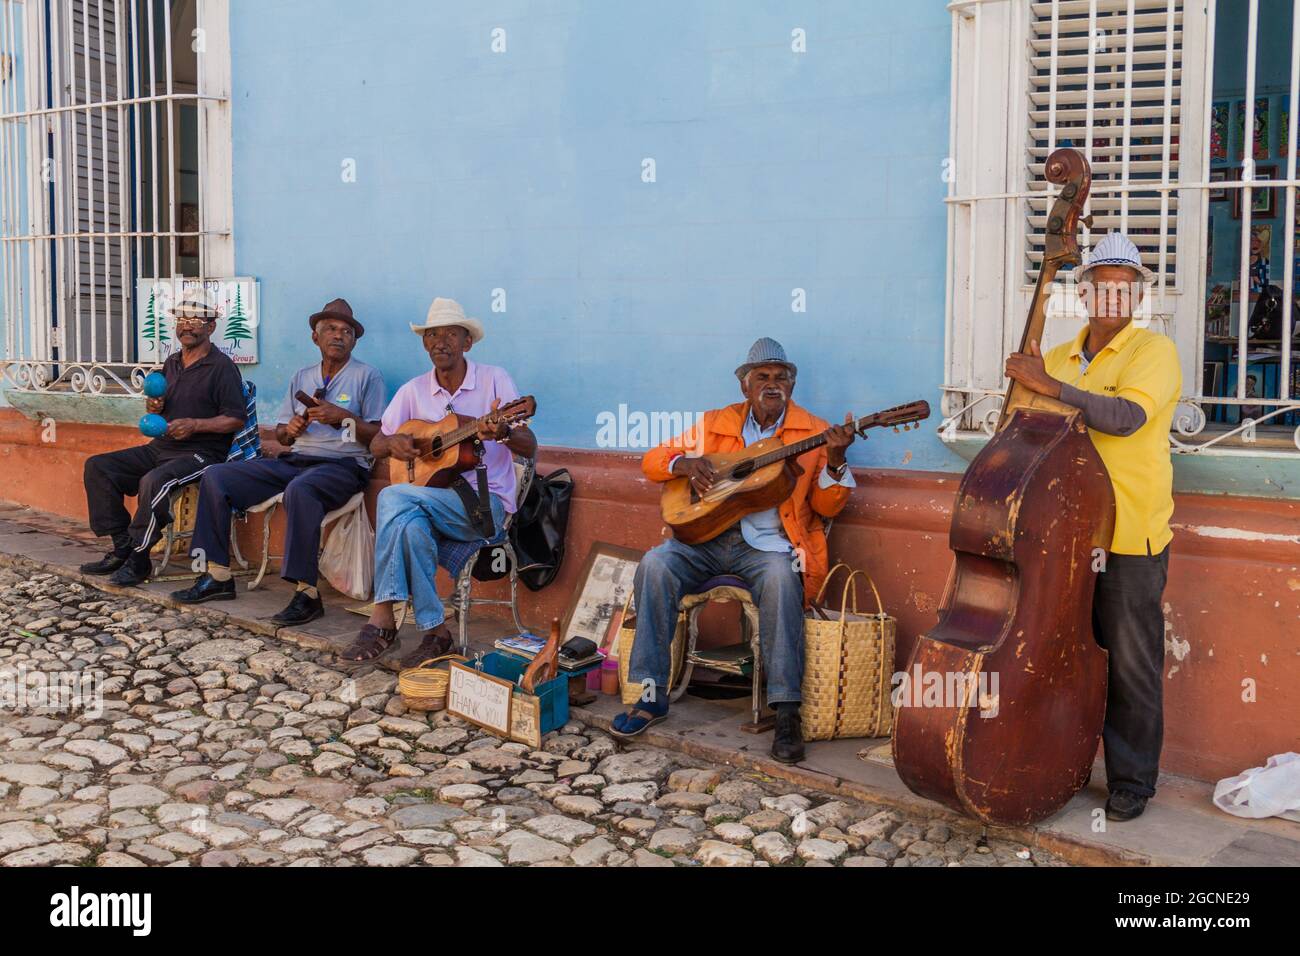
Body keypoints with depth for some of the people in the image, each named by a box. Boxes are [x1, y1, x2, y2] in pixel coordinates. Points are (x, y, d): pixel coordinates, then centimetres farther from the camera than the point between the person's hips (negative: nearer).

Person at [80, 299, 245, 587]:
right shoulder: (171, 363, 17)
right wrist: (154, 407, 5)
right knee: (97, 466, -2)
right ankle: (122, 548, -5)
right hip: (161, 447, 9)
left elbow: (236, 419, -13)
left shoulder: (221, 366, -7)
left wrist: (195, 425, -22)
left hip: (201, 453, -9)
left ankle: (139, 560, -21)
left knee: (154, 481, -36)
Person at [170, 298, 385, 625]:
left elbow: (379, 437, -4)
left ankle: (306, 593, -38)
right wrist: (289, 429, -2)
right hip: (294, 461, 7)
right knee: (216, 477, -6)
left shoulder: (367, 376, 4)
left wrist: (343, 416, -15)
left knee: (299, 488, -40)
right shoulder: (301, 377, 20)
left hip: (343, 465, -7)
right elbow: (280, 435, 20)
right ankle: (218, 575, -4)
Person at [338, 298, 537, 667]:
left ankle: (383, 617, -18)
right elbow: (376, 445, 14)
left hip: (487, 502, -4)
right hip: (431, 497, 4)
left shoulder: (494, 380, -2)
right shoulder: (414, 391, 10)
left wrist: (503, 433, -32)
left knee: (395, 498, -28)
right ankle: (434, 631, -24)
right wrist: (393, 442, -10)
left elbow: (529, 448, -9)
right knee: (411, 525, -33)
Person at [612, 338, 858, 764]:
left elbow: (826, 507, 1)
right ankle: (652, 695, -16)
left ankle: (786, 712, -31)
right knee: (656, 565, -26)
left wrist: (835, 461, -18)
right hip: (708, 536, 3)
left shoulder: (813, 432, 7)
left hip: (769, 543, -2)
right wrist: (684, 463, -6)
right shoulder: (715, 424, 14)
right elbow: (652, 459, 16)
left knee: (781, 577, -37)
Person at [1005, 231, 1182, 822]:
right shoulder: (1058, 359, 15)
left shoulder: (1154, 351, -4)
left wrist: (1048, 385, -25)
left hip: (1130, 538, -6)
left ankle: (1132, 781, 15)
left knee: (1131, 665, 1)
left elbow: (1126, 417, -23)